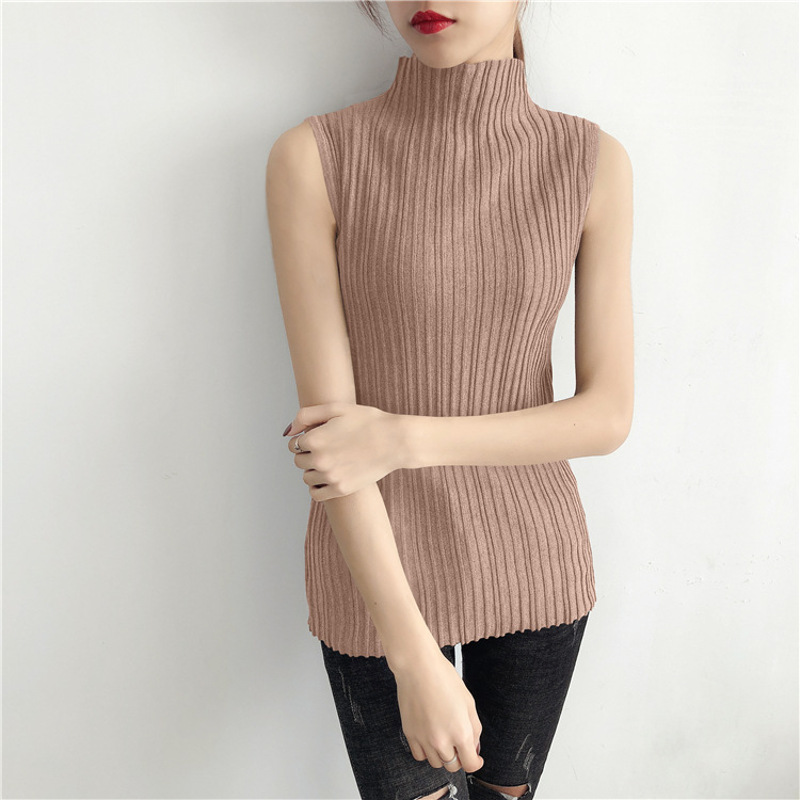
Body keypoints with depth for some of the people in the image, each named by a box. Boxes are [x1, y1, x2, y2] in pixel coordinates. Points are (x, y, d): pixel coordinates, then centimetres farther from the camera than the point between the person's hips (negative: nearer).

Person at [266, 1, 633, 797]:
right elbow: (328, 424, -19)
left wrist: (401, 439, -20)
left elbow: (609, 414, -9)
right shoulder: (312, 158, -15)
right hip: (377, 565, -2)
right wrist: (413, 656, -21)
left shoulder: (593, 162, -7)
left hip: (532, 554, 3)